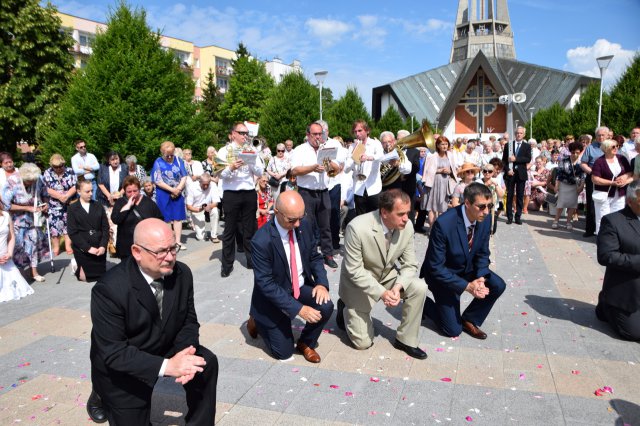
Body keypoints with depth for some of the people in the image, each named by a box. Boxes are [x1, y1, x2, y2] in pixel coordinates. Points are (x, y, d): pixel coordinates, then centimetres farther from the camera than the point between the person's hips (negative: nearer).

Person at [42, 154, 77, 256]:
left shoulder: (70, 171, -1)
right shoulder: (47, 173, -1)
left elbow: (75, 187, -8)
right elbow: (48, 190, -8)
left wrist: (66, 196, -23)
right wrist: (60, 196, -22)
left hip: (70, 204, 0)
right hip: (54, 206, 0)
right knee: (54, 225, 1)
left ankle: (68, 246, 15)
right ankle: (56, 248, 11)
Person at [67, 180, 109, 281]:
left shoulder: (98, 207, 8)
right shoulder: (72, 209, -2)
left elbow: (105, 228, 3)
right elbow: (72, 232, -9)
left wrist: (103, 246, -12)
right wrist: (88, 248, -17)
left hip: (99, 248, 3)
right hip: (82, 249, -3)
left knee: (101, 276, 7)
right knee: (87, 277, -1)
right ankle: (77, 266, 31)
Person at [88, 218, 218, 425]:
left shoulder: (182, 273, -16)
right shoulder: (109, 289, -31)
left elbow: (189, 321, -6)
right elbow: (114, 352, -30)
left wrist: (186, 354, -27)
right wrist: (166, 366, -38)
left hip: (165, 350, 4)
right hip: (120, 367, -4)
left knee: (206, 362, -17)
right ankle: (102, 396, 34)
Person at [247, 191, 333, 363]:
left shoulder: (305, 225, -11)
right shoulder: (261, 241, -29)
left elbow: (314, 257, 2)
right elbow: (266, 284, -26)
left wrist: (322, 283, -16)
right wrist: (298, 308, -29)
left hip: (301, 286, 5)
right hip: (274, 295, -4)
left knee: (326, 307, -24)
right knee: (283, 352, 1)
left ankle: (306, 342, 6)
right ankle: (258, 320, 30)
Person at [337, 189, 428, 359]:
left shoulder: (407, 226, -18)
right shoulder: (357, 228, -33)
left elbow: (410, 265, -10)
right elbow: (354, 270, -26)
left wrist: (398, 287, -28)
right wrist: (381, 293, -34)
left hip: (387, 275, 4)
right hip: (359, 282, -4)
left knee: (419, 288, -23)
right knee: (363, 342, 0)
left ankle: (405, 340, -3)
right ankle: (345, 309, 30)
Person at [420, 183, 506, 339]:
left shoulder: (485, 218, -13)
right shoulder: (444, 224, -33)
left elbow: (483, 253, 1)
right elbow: (436, 267, -26)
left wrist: (481, 278, -18)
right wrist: (467, 286, -29)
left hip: (468, 268, 6)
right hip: (443, 274, -6)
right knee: (453, 330, -7)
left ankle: (470, 320, 8)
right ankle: (423, 302, 20)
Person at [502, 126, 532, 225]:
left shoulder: (527, 146, 7)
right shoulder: (508, 145, 8)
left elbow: (528, 159, -6)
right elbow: (504, 159, 5)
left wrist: (516, 159, -16)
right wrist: (507, 170, -9)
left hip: (521, 174, 0)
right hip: (510, 173, 0)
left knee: (520, 196, 3)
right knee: (509, 195, 2)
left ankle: (518, 217, 9)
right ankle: (509, 217, 8)